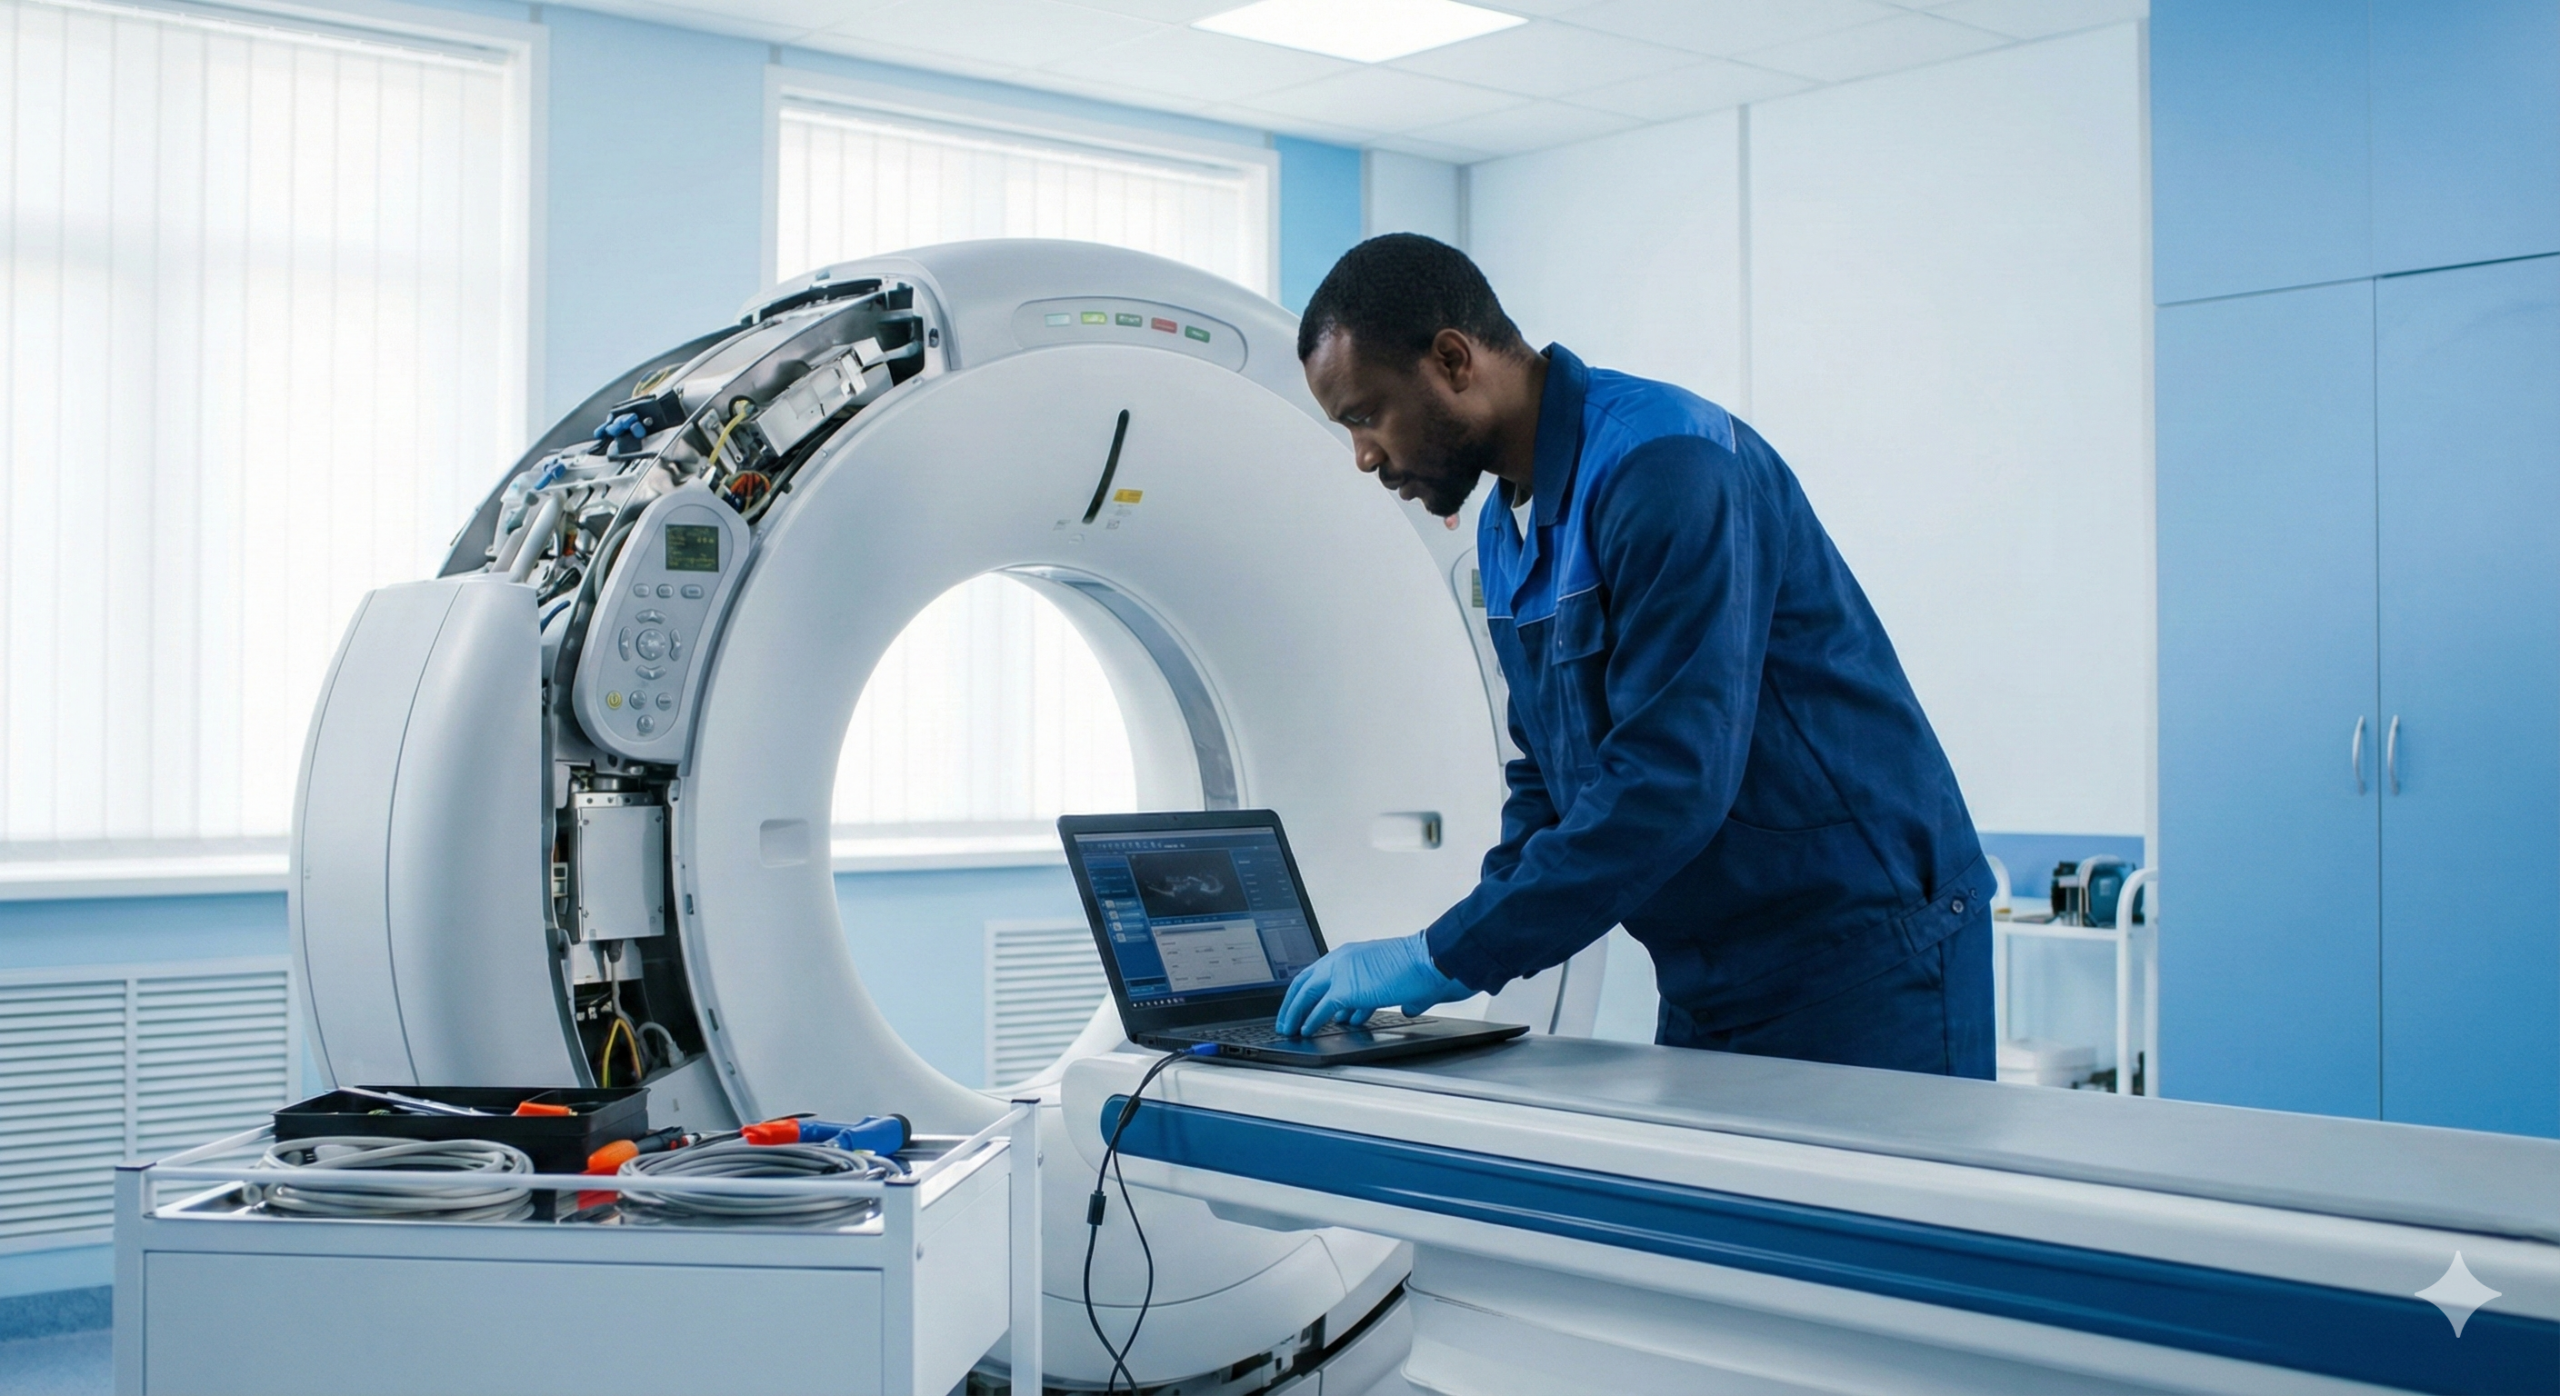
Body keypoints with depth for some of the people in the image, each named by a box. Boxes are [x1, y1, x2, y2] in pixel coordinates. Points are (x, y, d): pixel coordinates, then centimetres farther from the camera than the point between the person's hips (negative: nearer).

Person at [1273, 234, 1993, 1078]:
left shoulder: (1667, 469, -21)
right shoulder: (1506, 532, 9)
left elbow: (1670, 779, -28)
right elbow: (1549, 775, 15)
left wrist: (1450, 959, -24)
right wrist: (1458, 948, -2)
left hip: (1862, 948, -8)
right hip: (1710, 977, 9)